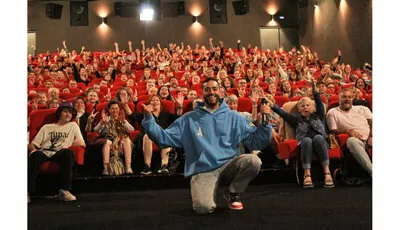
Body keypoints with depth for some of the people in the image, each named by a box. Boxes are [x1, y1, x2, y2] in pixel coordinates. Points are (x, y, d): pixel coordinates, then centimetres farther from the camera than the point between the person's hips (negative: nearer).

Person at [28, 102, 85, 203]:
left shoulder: (73, 126, 25)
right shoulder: (47, 127, 26)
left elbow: (83, 144, 13)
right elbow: (33, 144, 17)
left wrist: (79, 143, -12)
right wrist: (33, 149, -8)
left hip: (60, 153, 0)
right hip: (44, 152, 1)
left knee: (68, 152, -37)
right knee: (35, 155, -36)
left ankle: (65, 190, -36)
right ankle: (27, 192, -35)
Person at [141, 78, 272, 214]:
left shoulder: (233, 117, 9)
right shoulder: (189, 119, 8)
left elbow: (256, 141, 6)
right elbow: (164, 138, 5)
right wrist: (149, 119, -6)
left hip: (229, 164, 2)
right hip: (203, 169, -2)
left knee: (254, 161, -29)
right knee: (204, 208, -29)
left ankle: (233, 193, 1)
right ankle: (207, 196, 12)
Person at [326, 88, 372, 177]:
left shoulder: (362, 109, 25)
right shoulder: (332, 112, 18)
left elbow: (372, 124, 13)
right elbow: (333, 130, 8)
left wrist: (371, 136, -8)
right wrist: (348, 131, -10)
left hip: (369, 139, 3)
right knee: (351, 140, -39)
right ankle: (373, 172, -49)